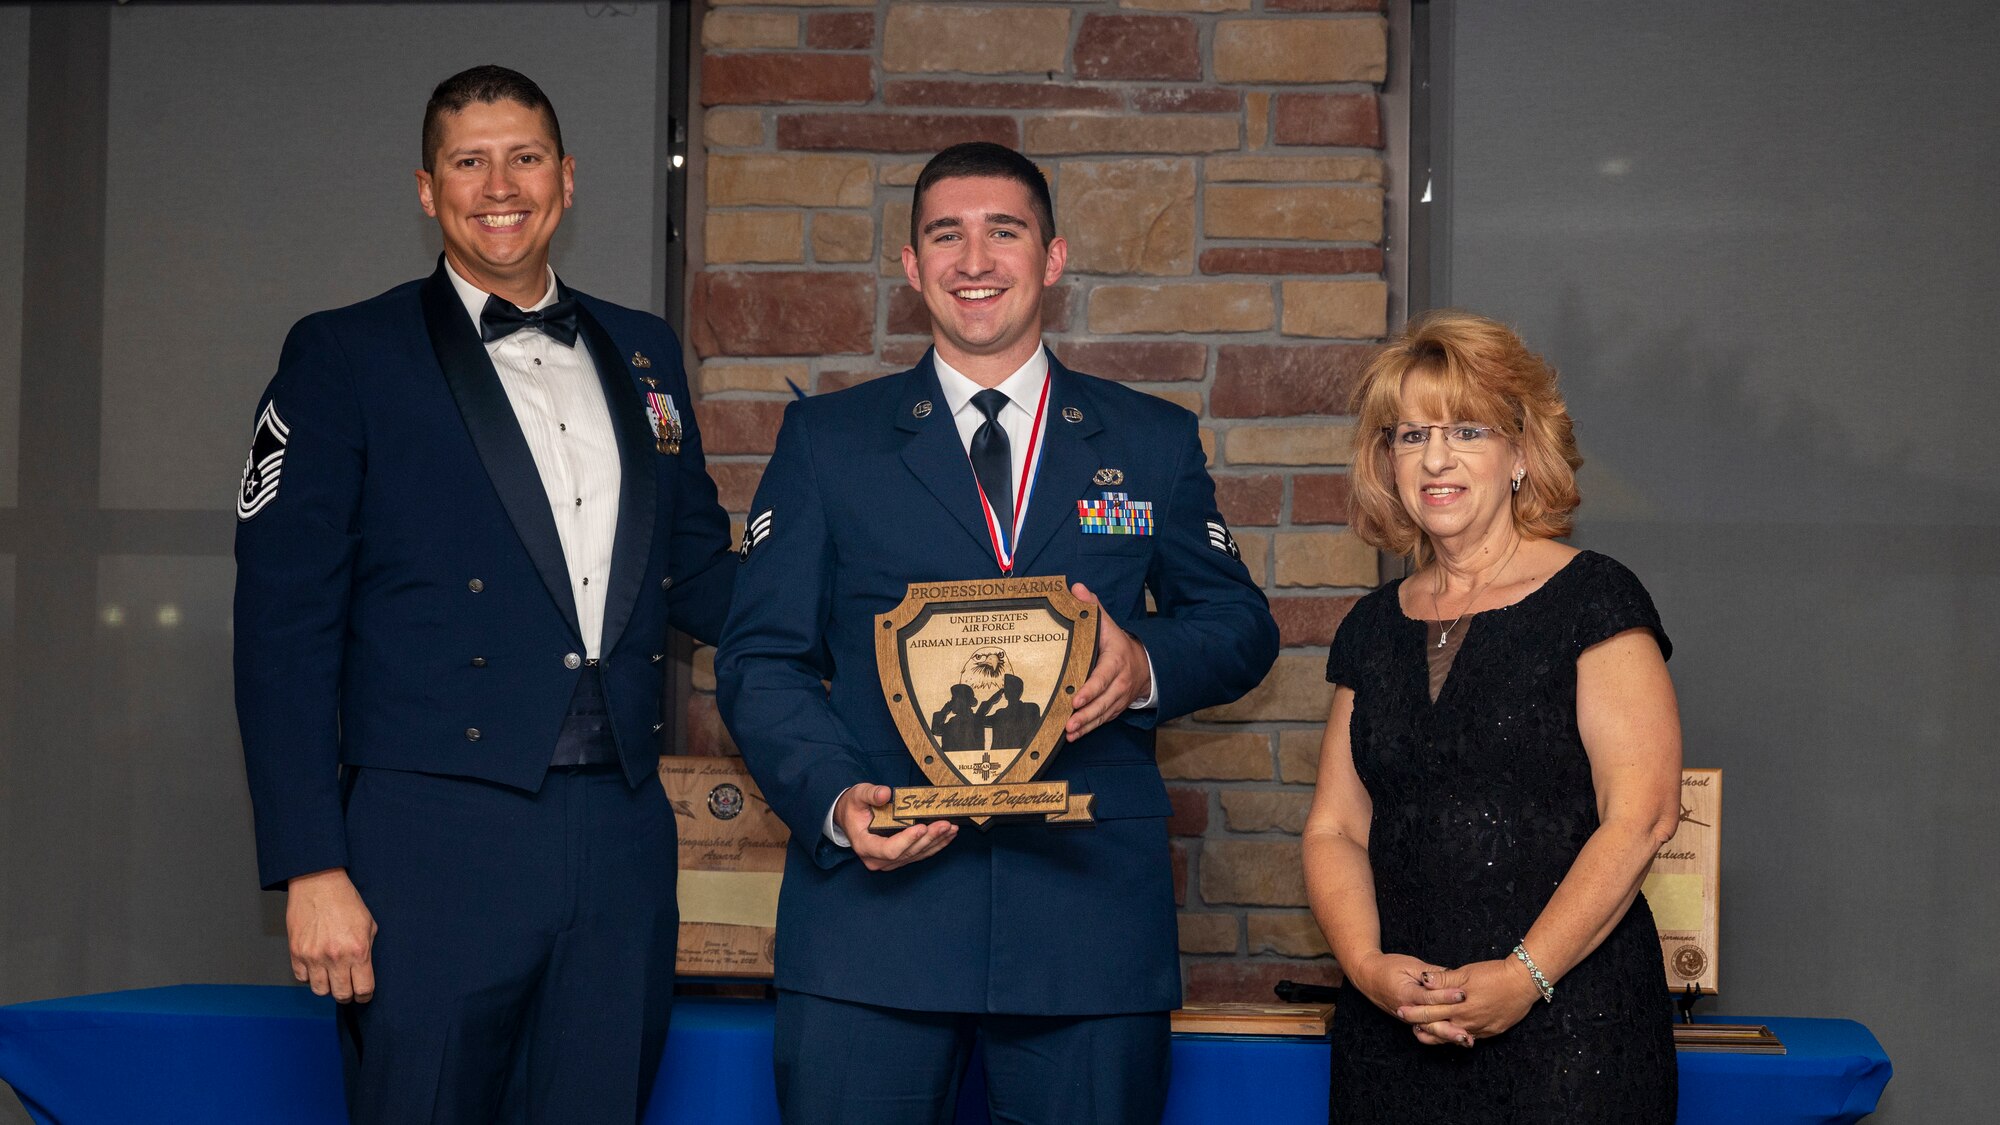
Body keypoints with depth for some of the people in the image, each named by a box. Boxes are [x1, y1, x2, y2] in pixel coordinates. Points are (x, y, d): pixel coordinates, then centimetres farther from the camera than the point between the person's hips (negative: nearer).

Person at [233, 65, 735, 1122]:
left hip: (620, 844, 4)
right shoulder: (344, 357, 2)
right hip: (437, 845, -4)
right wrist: (311, 868, -11)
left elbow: (701, 577, 22)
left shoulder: (643, 355, 16)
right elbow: (285, 628, -3)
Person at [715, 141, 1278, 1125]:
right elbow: (761, 657, 6)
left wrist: (1147, 665, -7)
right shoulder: (825, 439, 10)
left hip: (1089, 906, 1)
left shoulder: (1153, 443, 13)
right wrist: (836, 800, -13)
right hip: (873, 900, -1)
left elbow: (1241, 626, 16)